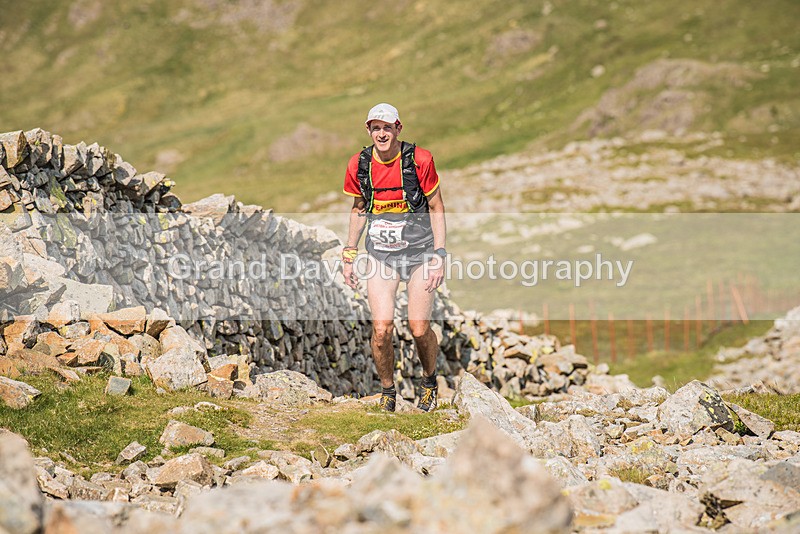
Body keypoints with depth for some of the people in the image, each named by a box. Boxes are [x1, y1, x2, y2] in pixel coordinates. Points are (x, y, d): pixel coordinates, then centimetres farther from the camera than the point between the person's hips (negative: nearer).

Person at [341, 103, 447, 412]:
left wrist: (439, 257, -9)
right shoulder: (359, 165, -3)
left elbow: (436, 208, -4)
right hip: (380, 255, 2)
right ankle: (387, 391, 13)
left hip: (420, 252, -2)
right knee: (381, 328, -11)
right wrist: (348, 256, 11)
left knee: (419, 329, -6)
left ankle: (429, 381, 25)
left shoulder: (419, 160, -12)